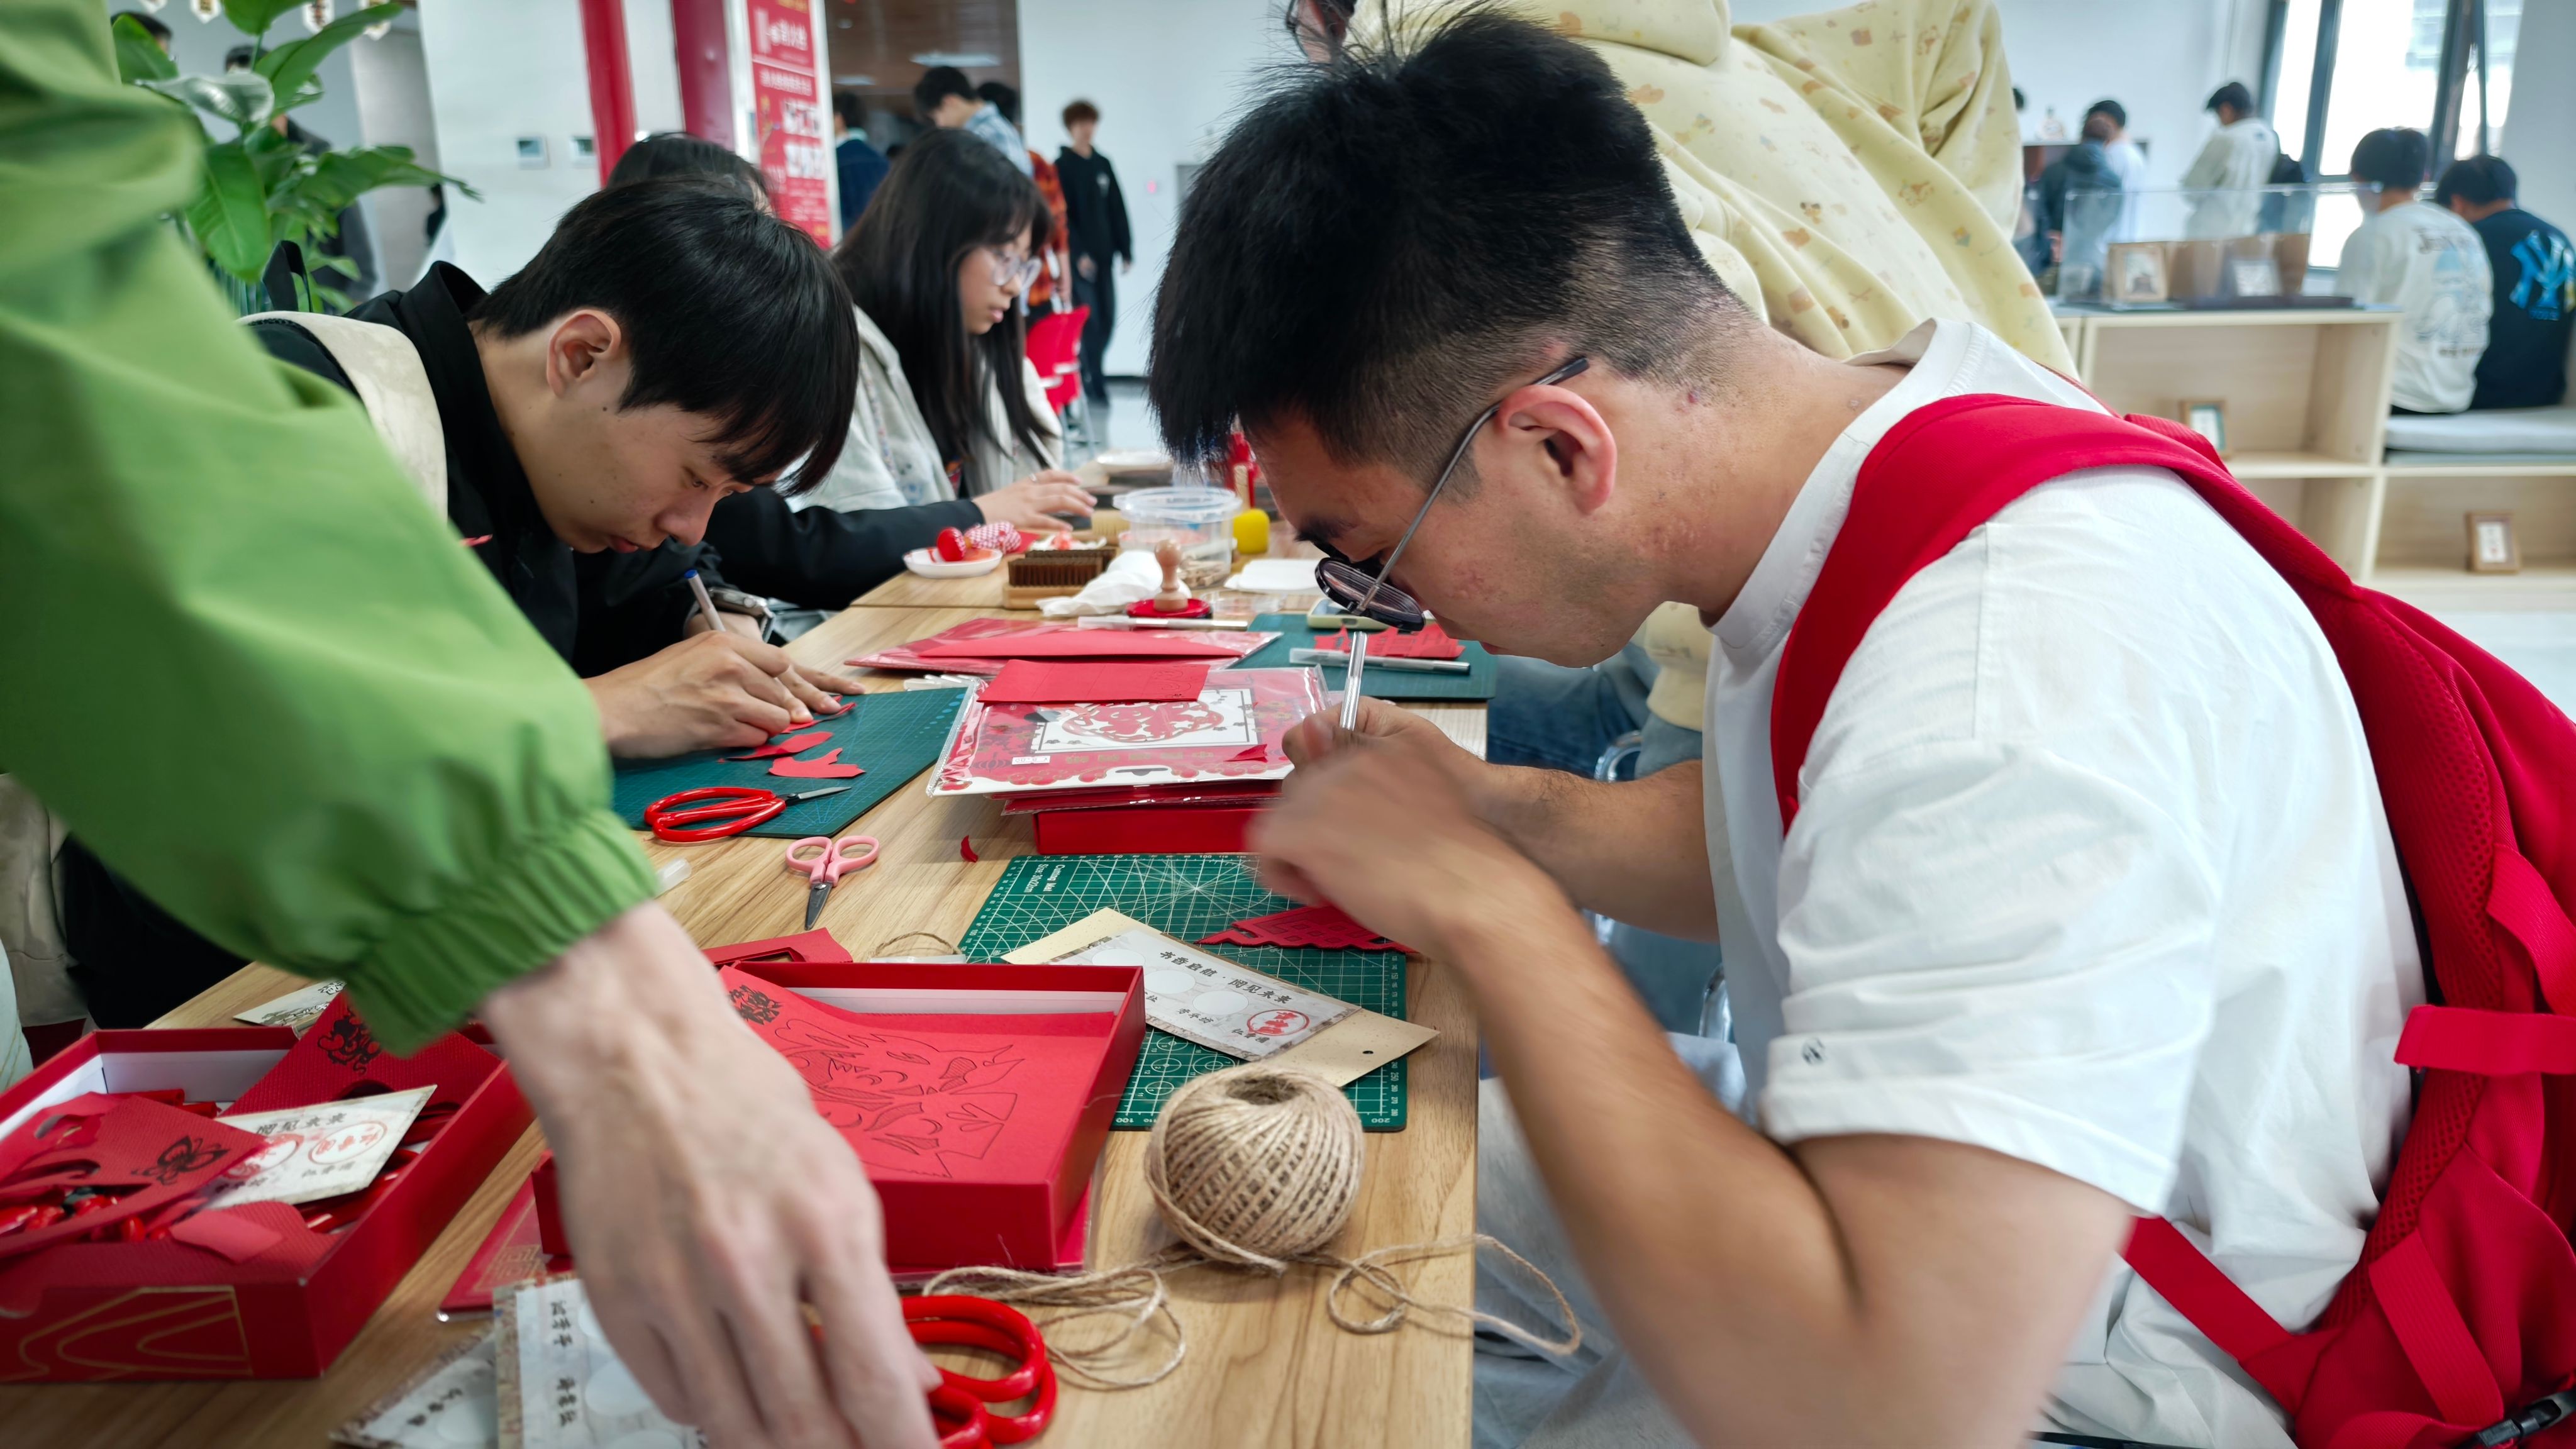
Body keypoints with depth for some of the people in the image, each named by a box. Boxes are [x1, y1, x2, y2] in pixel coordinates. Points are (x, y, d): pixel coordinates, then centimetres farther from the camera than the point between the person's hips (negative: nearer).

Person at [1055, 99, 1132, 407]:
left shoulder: (1103, 164, 13)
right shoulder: (1061, 167, -2)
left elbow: (1118, 210, 13)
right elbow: (1062, 215, -9)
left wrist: (1126, 250, 7)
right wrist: (1078, 254, -17)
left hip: (1103, 255, 5)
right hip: (1079, 257, -5)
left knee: (1107, 319, 4)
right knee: (1088, 320, -8)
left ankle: (1093, 374, 20)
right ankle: (1093, 384, -3)